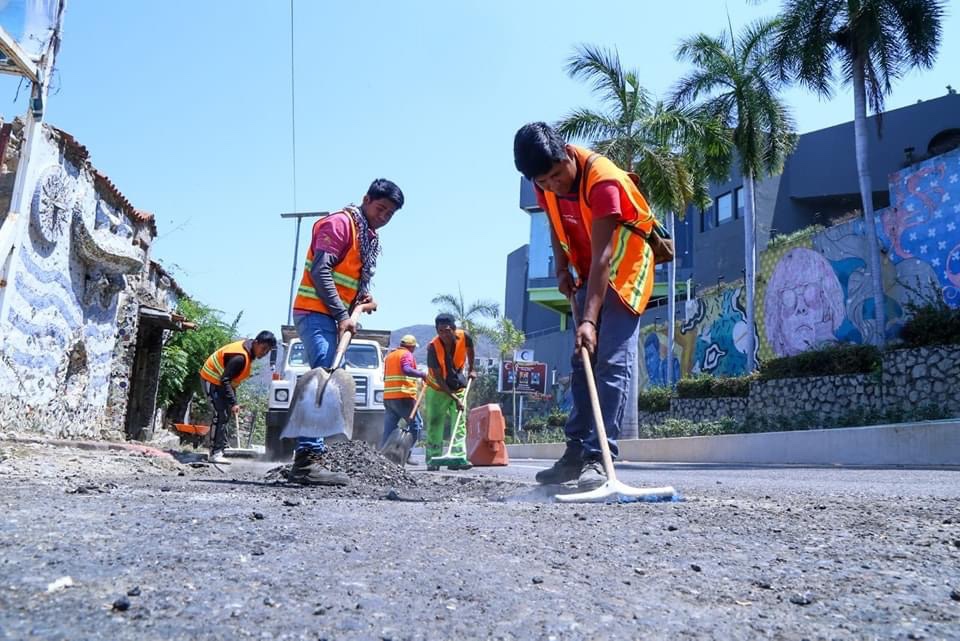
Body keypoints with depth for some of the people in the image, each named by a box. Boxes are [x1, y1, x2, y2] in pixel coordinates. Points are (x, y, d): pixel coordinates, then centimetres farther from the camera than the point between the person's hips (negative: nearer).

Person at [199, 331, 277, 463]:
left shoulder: (250, 351, -3)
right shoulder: (240, 357, -32)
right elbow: (225, 380, -32)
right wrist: (233, 403, -35)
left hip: (223, 381, 10)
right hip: (212, 379, -10)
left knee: (225, 415, 11)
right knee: (220, 415, -17)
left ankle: (220, 450, 18)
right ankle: (215, 454, -16)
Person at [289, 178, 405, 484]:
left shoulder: (371, 239, 20)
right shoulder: (340, 223, -8)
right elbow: (321, 271, -17)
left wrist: (365, 295, 3)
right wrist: (342, 316, -20)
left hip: (335, 319, 10)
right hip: (316, 314, -10)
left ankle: (307, 459, 12)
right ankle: (308, 459, -25)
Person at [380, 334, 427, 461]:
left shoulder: (389, 356, 22)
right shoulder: (407, 354, -2)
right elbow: (406, 369, -22)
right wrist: (422, 374, -17)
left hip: (388, 397, 8)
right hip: (404, 396, -8)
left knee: (389, 430, 7)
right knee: (416, 424, 1)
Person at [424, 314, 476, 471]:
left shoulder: (464, 337, -19)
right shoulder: (433, 347, -26)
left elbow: (469, 350, 9)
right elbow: (438, 378, -24)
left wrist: (471, 369, 11)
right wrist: (455, 399, -27)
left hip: (458, 387, 3)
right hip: (437, 388, -3)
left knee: (460, 423, -4)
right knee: (434, 424, -2)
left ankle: (458, 458, -6)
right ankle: (433, 460, 4)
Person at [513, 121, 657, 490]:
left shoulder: (603, 181, -30)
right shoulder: (546, 185, -8)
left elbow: (603, 256, -35)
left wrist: (589, 319, -41)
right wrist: (562, 269, -1)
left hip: (624, 270, -7)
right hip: (587, 275, 7)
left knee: (612, 363, -15)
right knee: (583, 362, 6)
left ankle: (597, 457, -14)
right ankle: (577, 452, 12)